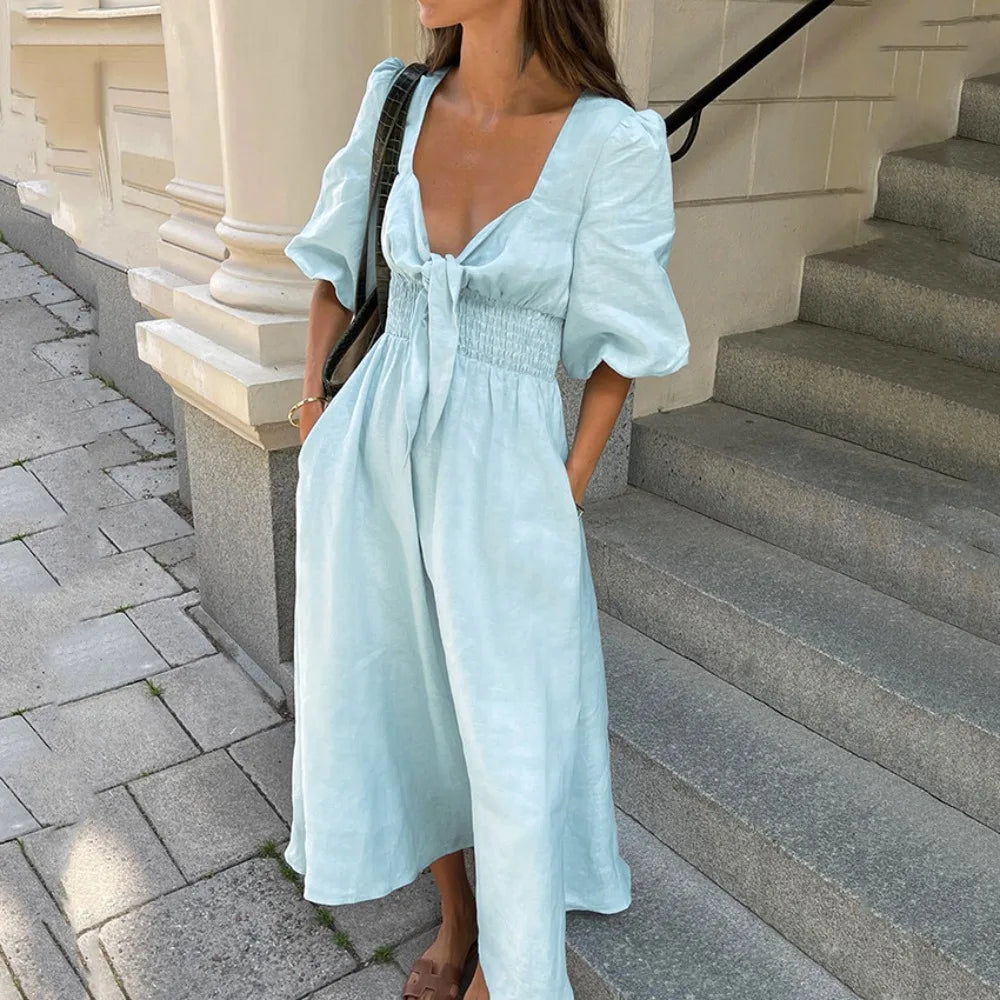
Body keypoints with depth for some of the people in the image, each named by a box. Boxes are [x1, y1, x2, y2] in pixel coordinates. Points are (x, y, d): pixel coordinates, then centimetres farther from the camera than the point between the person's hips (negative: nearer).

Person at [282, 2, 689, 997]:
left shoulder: (614, 143, -12)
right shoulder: (397, 100, 0)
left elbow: (616, 346, -4)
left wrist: (566, 496, -4)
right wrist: (316, 409, 5)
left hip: (500, 472, -4)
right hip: (371, 455, 4)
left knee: (511, 737, 9)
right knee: (394, 700, 17)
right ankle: (455, 911, 45)